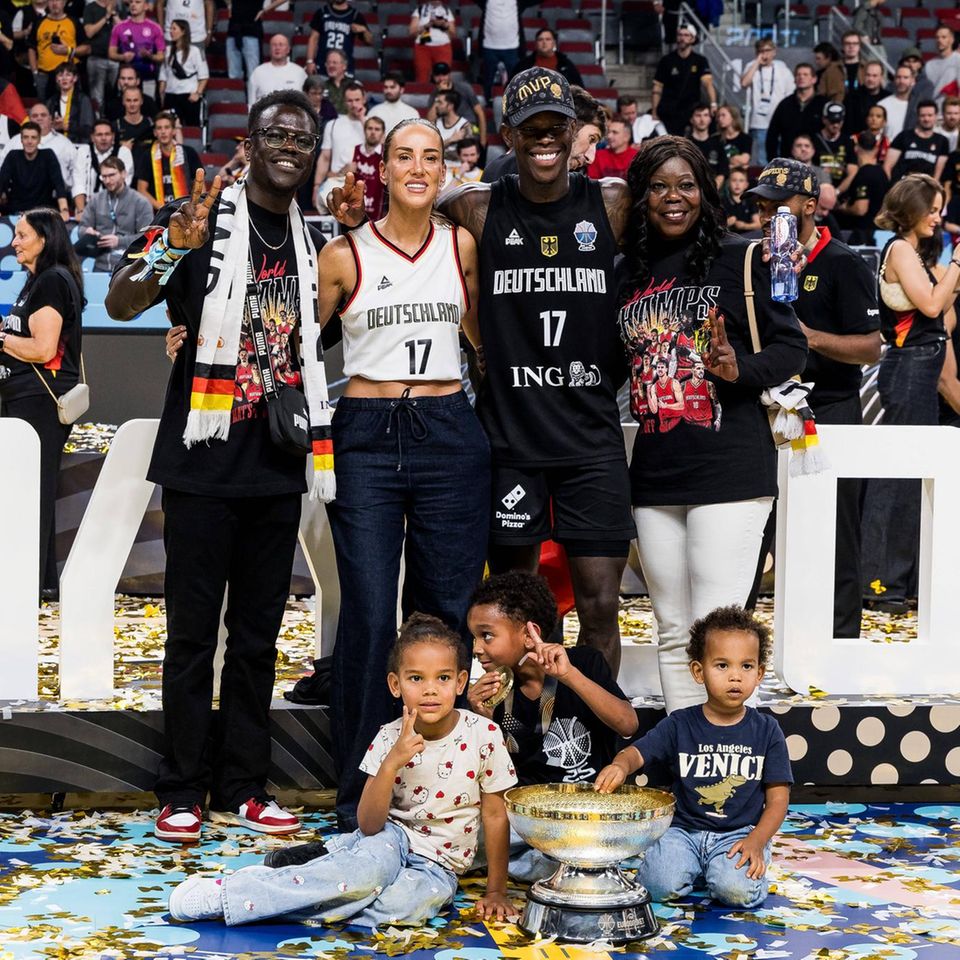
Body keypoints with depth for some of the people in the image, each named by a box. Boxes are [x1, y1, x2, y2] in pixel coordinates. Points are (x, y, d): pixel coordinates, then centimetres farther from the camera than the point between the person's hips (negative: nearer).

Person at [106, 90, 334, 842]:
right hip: (205, 460, -5)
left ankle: (244, 786, 18)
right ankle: (183, 791, 9)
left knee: (258, 634, 10)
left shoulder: (314, 243, 13)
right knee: (193, 631, 0)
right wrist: (170, 249, -33)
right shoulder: (200, 218, -4)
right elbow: (120, 305, -16)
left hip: (278, 465, 5)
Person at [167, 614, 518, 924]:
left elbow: (495, 815, -2)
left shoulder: (484, 735, -11)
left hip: (436, 867, 0)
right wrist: (392, 762, -27)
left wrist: (496, 892, -1)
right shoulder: (390, 739, -7)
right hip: (390, 839, 0)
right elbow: (368, 825, -14)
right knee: (371, 868, -39)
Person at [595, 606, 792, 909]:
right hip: (683, 830, 0)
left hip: (739, 834, 0)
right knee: (662, 887, -26)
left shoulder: (766, 731, 2)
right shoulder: (680, 725, 2)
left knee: (738, 891, -29)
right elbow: (636, 752, -6)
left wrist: (756, 842, -14)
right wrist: (619, 766, -32)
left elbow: (778, 799, 2)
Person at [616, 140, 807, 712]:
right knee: (673, 634, 11)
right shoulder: (629, 273, 12)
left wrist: (739, 368, -18)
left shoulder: (742, 259, -1)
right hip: (655, 472, 5)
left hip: (731, 468, -5)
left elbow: (793, 347, -1)